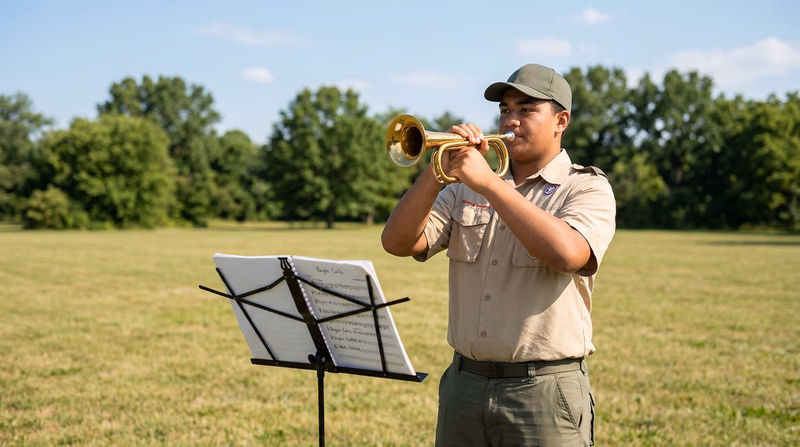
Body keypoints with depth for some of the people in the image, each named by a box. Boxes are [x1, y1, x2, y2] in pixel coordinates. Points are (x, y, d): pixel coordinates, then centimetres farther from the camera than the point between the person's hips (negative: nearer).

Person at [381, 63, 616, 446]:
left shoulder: (587, 188, -1)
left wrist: (488, 182, -20)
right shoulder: (466, 187, 13)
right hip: (464, 384, 4)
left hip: (543, 391, -4)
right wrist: (438, 172, -11)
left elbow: (566, 254, -22)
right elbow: (398, 242, 2)